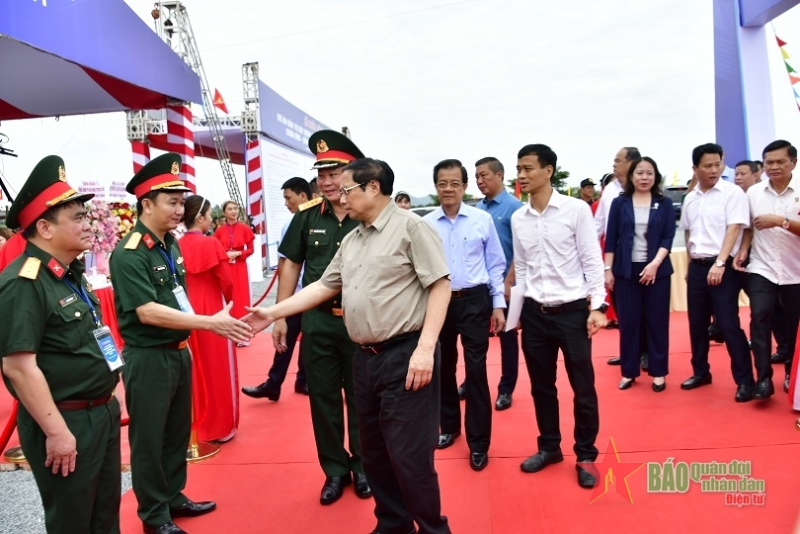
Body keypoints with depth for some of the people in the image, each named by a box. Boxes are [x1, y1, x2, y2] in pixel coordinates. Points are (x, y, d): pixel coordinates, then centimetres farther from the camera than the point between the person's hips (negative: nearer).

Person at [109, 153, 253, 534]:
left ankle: (173, 497, 37)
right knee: (149, 439, 8)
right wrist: (211, 323, -29)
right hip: (148, 358, -8)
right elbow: (147, 312, -26)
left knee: (177, 432, 19)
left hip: (179, 352, 8)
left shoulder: (171, 244, 5)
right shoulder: (128, 254, -18)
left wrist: (187, 340, 10)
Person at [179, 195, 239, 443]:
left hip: (188, 314, 5)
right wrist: (229, 301, 9)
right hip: (212, 312, -5)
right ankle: (221, 427, 17)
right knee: (218, 368, 7)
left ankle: (195, 425, 27)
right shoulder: (211, 243, -14)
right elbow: (227, 283, -10)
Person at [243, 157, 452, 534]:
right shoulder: (352, 239, 15)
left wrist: (425, 348, -20)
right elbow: (325, 286, 19)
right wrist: (273, 312, 14)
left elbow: (440, 286, -13)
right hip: (365, 357, 8)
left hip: (404, 355, -8)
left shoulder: (410, 227, -8)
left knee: (409, 454, -2)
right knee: (374, 452, 17)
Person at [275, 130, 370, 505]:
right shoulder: (307, 217, 2)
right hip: (317, 321, 3)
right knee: (323, 397, 12)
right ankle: (335, 469, 29)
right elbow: (291, 265, 7)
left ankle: (362, 466, 31)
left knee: (360, 397, 11)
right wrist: (280, 316, 4)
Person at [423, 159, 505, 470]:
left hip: (474, 301, -2)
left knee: (476, 370, 0)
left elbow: (495, 265, 1)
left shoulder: (483, 220, -3)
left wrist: (498, 304, -1)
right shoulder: (425, 224, -3)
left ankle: (478, 443, 14)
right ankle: (449, 426, 37)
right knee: (443, 367, 16)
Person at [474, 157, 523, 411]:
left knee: (507, 335, 8)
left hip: (502, 282, -5)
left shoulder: (513, 206, -10)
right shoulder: (477, 208, 6)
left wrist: (509, 282, -17)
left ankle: (506, 389, 20)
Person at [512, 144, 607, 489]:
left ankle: (586, 456, 23)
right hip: (535, 313, 4)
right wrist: (517, 309, 10)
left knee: (583, 387, 6)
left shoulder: (576, 209, -7)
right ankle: (549, 447, 31)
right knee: (541, 387, 14)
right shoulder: (517, 218, 5)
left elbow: (592, 260, -5)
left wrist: (597, 305, -10)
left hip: (573, 310, -4)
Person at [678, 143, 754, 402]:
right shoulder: (690, 199, 10)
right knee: (697, 323, 11)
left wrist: (719, 263, -21)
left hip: (723, 266, -6)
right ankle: (701, 372, 25)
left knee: (728, 324, -6)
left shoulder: (733, 193, -6)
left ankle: (745, 380, 5)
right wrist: (690, 266, 16)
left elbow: (734, 228, -13)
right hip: (697, 266, 6)